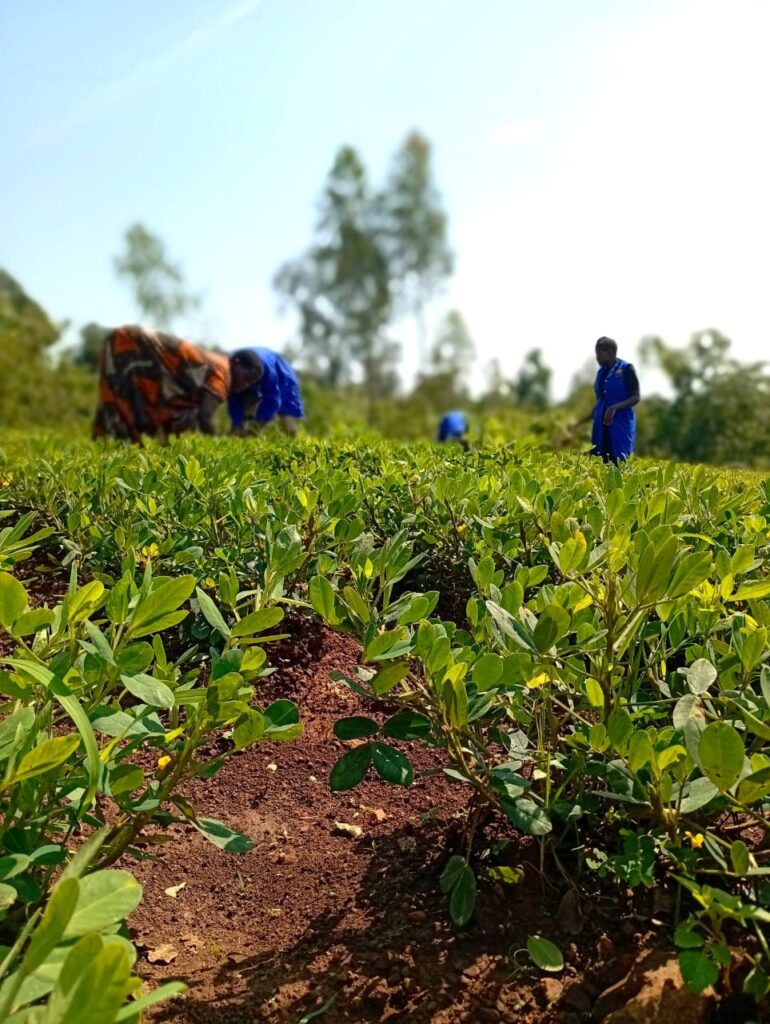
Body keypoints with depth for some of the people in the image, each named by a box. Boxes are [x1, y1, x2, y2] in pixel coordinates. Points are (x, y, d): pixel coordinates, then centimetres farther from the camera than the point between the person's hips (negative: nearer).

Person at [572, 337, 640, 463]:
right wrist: (581, 422, 16)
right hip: (601, 425, 6)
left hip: (621, 424, -6)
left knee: (620, 462, -12)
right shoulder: (601, 372, 15)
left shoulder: (626, 369, -4)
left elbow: (635, 398, -7)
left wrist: (615, 407, -24)